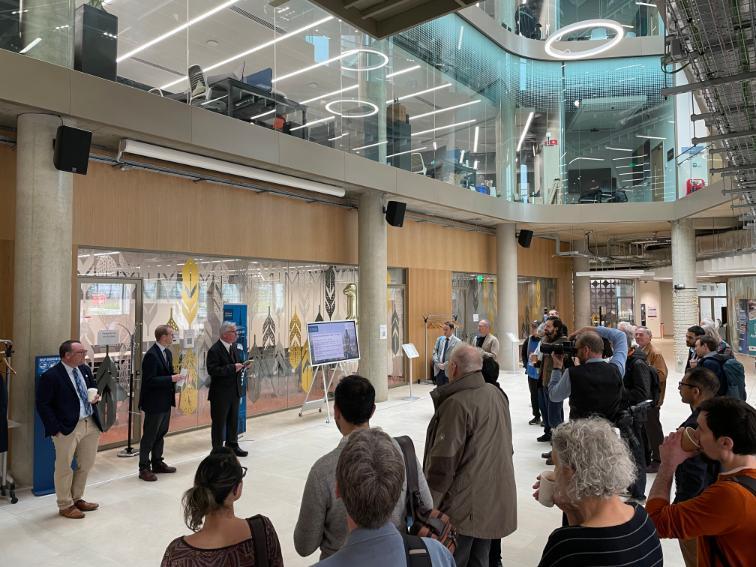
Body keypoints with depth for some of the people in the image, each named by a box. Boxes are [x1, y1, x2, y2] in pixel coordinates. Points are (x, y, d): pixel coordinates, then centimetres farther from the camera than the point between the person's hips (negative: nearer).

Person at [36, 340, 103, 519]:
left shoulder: (85, 369, 7)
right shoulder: (51, 376, -13)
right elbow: (42, 404, -12)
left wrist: (95, 397, -1)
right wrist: (55, 428, -15)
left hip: (91, 424, 7)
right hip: (67, 428, -7)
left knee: (86, 465, 17)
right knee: (64, 468, 7)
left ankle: (77, 499, 35)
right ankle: (65, 505, 24)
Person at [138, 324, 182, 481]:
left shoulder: (167, 353, 10)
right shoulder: (151, 355, -19)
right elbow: (150, 380, -24)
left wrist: (174, 377, 4)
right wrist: (171, 379, -24)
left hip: (165, 401, 9)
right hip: (154, 402, -9)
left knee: (160, 434, 19)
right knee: (149, 436, 1)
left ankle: (157, 463, 31)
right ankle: (144, 468, 12)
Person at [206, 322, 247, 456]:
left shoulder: (234, 347, 10)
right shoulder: (214, 350, -15)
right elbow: (212, 370, -24)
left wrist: (241, 366, -1)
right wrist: (232, 368, -25)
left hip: (234, 391, 8)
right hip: (221, 394, -8)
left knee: (234, 420, 17)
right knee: (219, 422, 4)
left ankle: (232, 445, 31)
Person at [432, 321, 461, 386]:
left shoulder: (457, 342, -5)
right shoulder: (439, 339, 11)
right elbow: (434, 352, 9)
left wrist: (445, 365, -16)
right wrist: (438, 363, -6)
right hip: (438, 370, 4)